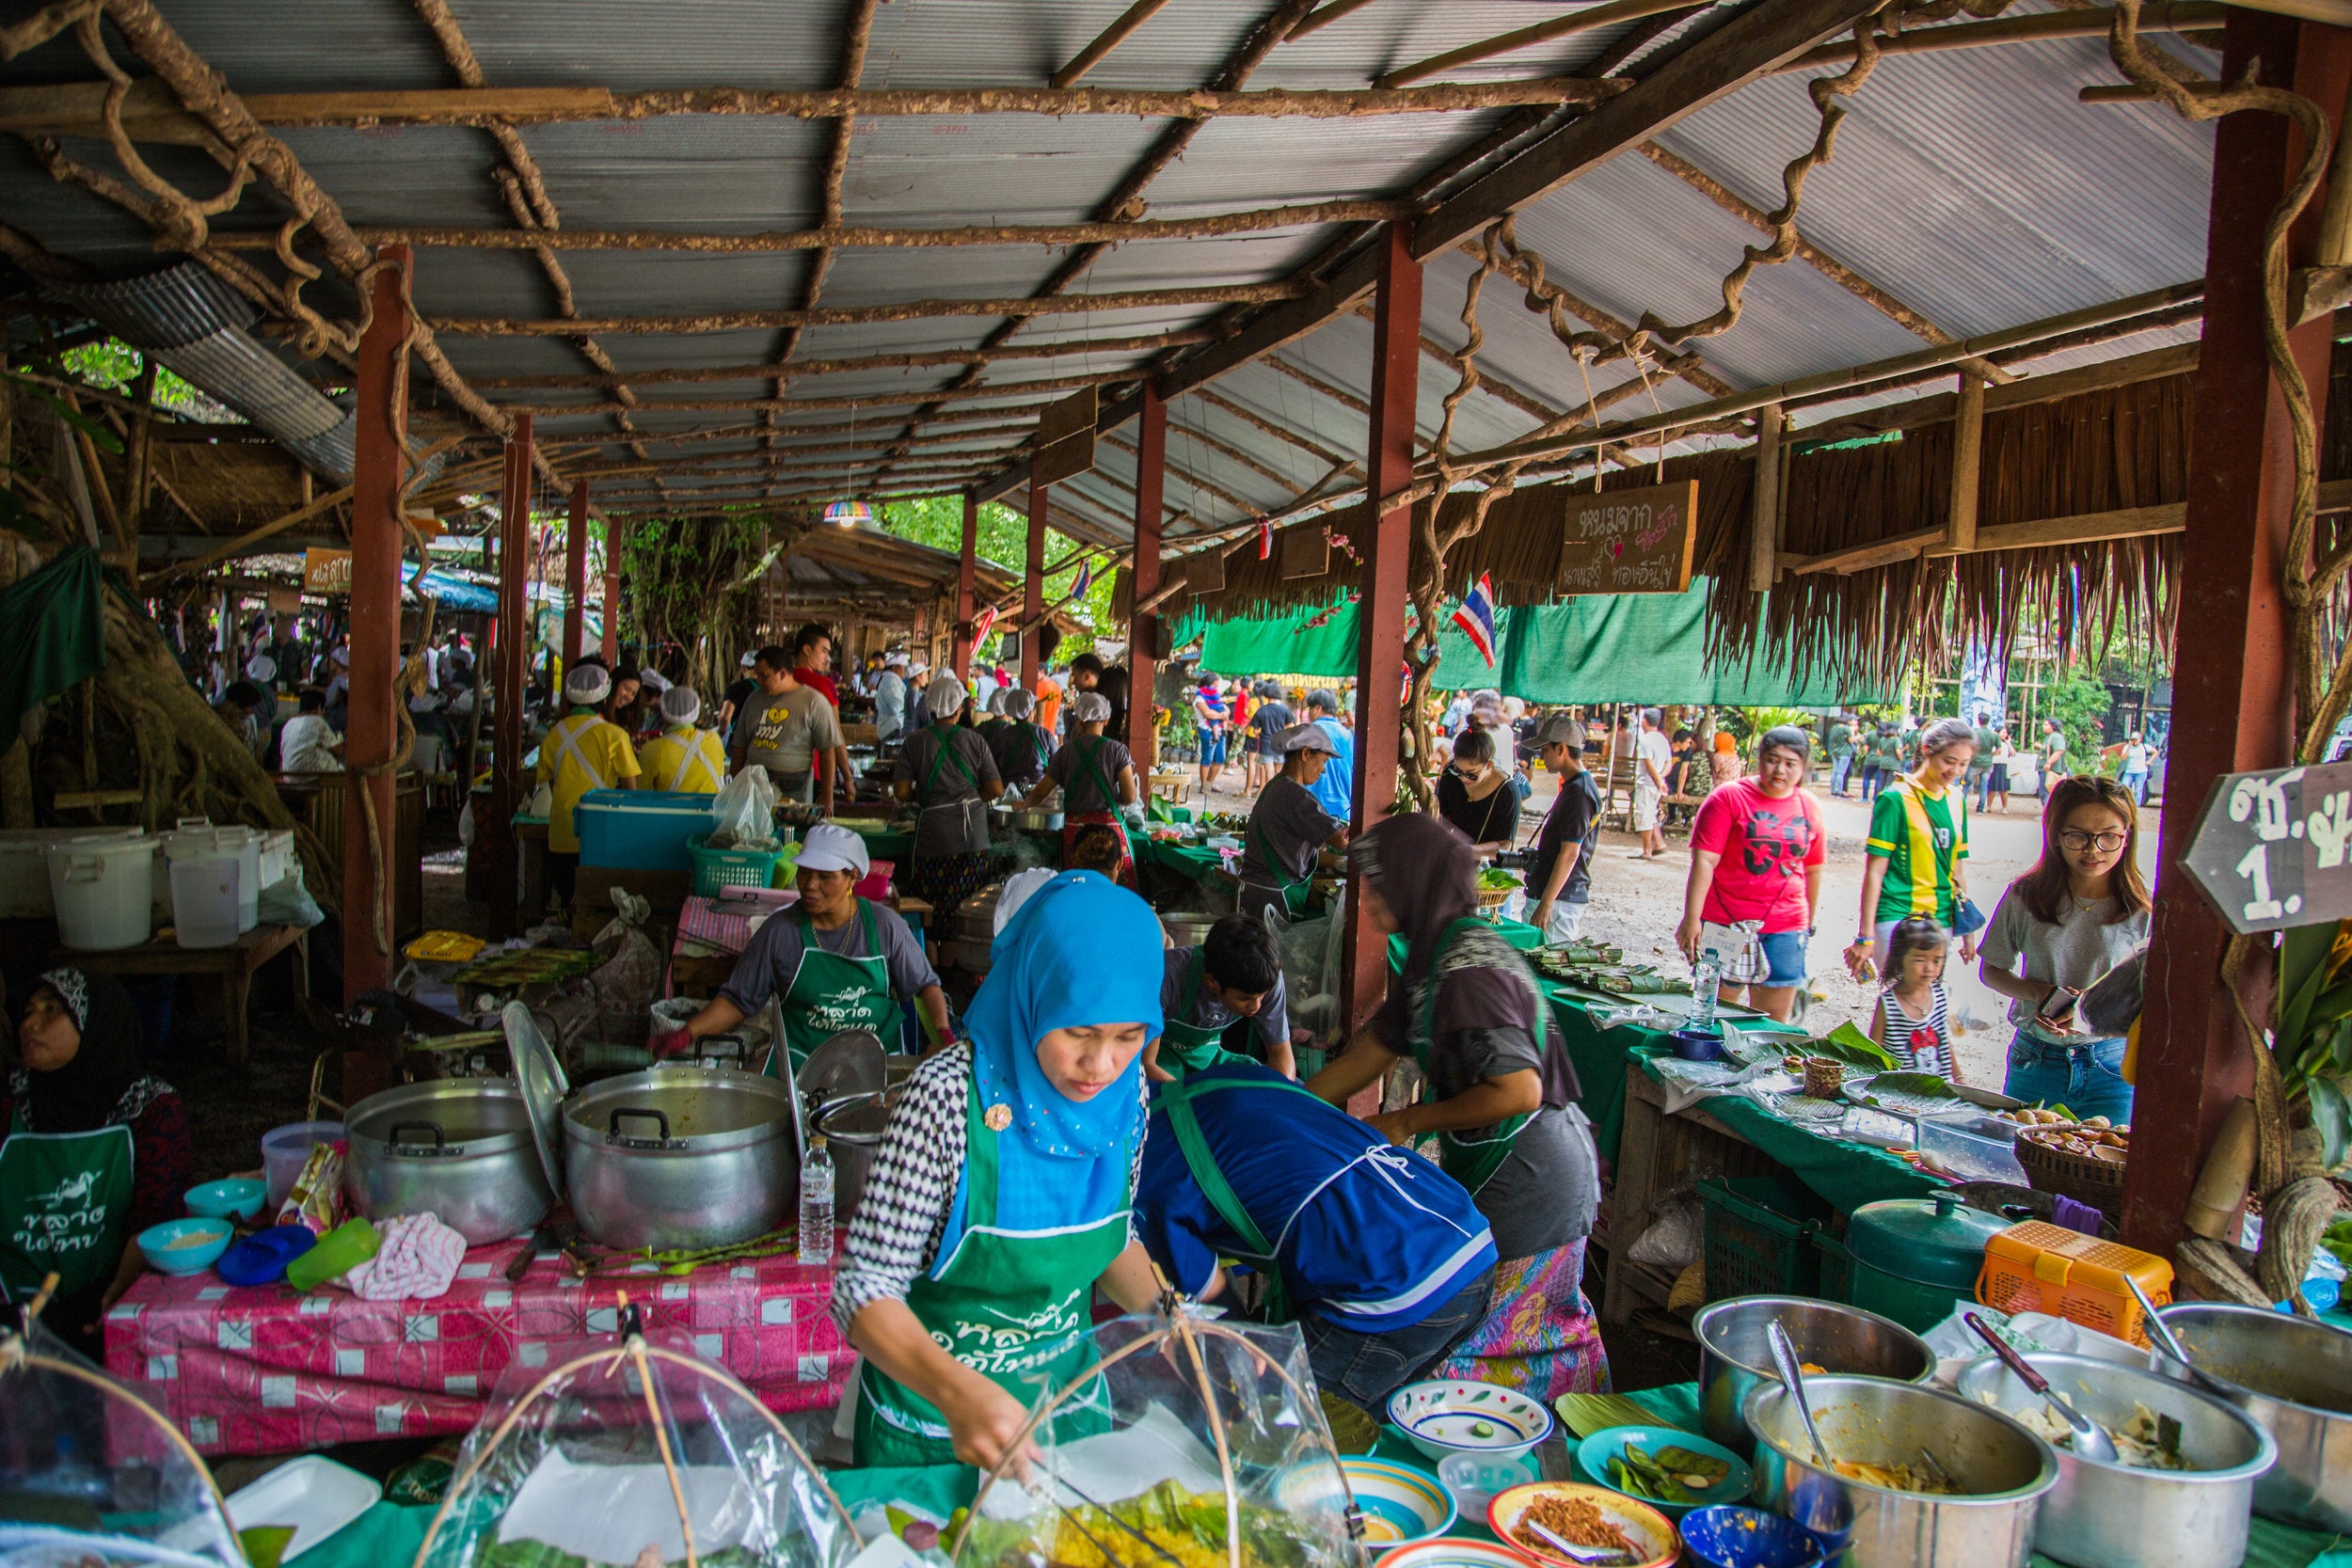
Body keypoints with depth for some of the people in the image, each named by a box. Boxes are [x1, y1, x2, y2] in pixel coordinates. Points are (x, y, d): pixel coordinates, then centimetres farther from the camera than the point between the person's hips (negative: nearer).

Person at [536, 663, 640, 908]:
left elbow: (551, 786, 13)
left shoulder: (553, 736, 3)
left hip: (561, 838, 3)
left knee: (566, 903, 12)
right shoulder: (613, 735, -8)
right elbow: (630, 789, -6)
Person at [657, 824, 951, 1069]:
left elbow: (924, 986, 12)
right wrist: (687, 1032, -7)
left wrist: (943, 1033, -5)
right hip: (800, 1057, 0)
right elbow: (737, 999, 7)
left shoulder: (883, 924, 2)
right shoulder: (780, 930, 2)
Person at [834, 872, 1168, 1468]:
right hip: (930, 1424, -4)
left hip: (1066, 1396, 5)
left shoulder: (1125, 1092, -10)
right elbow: (864, 1290, -26)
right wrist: (958, 1392, -42)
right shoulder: (951, 1094, -26)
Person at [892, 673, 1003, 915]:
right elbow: (996, 789, 1)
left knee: (927, 909, 5)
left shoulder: (915, 741, -3)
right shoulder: (974, 740, 0)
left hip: (934, 836, -1)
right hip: (973, 835, 1)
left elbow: (902, 791, -5)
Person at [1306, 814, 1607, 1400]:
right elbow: (1363, 1060, 12)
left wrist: (1407, 1122, -16)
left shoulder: (1469, 970, -24)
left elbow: (1517, 1091, -28)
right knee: (1548, 1330, 22)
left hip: (1523, 1179, -10)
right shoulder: (1434, 958, 7)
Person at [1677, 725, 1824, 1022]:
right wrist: (1691, 918, -20)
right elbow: (1704, 861, -13)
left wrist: (1809, 921, 24)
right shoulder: (1729, 798, -5)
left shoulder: (1809, 807, 8)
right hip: (1727, 925, -3)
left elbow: (1812, 870, 19)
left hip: (1785, 930, 4)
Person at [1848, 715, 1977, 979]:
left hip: (1942, 920, 6)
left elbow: (1956, 867, 18)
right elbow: (1875, 870, -9)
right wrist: (1865, 936, -12)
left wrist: (1967, 929, 20)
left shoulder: (1957, 801, 10)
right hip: (1897, 917, -6)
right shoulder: (1896, 798, -7)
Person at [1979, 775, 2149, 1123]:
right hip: (2034, 1063, 1)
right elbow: (1991, 970, 6)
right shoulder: (2024, 896, -4)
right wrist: (2040, 993, -13)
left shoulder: (2145, 907, -7)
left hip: (2112, 1067, -1)